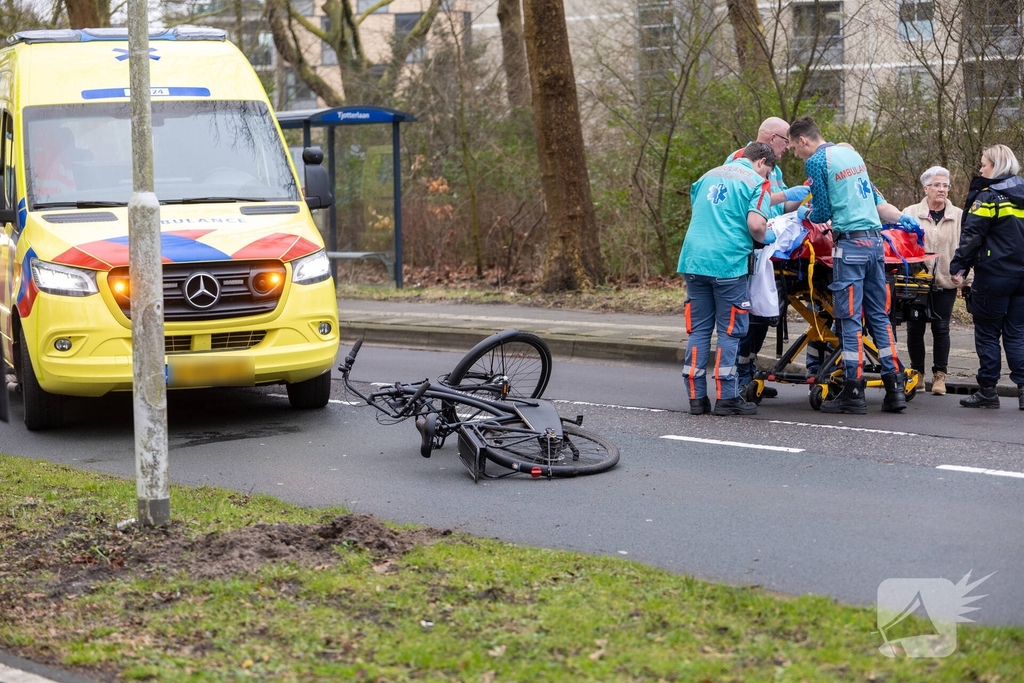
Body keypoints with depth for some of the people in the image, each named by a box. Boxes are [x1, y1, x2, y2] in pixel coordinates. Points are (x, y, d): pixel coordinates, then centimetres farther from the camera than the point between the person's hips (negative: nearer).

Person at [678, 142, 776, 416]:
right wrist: (767, 237, 6)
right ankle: (726, 397, 2)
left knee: (698, 330, 9)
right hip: (728, 262, -5)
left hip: (694, 258, 6)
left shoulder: (708, 175, 20)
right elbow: (755, 224, -14)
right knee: (729, 331, 2)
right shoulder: (756, 182, 0)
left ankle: (696, 396, 9)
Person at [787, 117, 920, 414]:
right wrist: (903, 218, 33)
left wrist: (804, 214, 15)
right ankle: (895, 387, 8)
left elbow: (822, 213, -3)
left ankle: (853, 393, -2)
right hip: (875, 241, 8)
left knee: (849, 319, -4)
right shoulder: (851, 152, 17)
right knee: (879, 316, 10)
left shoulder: (816, 161, -6)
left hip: (850, 244, -8)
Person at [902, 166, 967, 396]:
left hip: (945, 282, 0)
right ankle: (917, 372, 17)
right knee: (915, 328, 4)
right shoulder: (910, 213, 4)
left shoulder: (959, 217, 6)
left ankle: (939, 376, 9)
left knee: (941, 328, 1)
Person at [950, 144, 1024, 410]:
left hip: (994, 275, -6)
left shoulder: (988, 196, -10)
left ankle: (987, 390, 4)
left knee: (987, 332, 2)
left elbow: (972, 236, -14)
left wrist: (958, 266, -9)